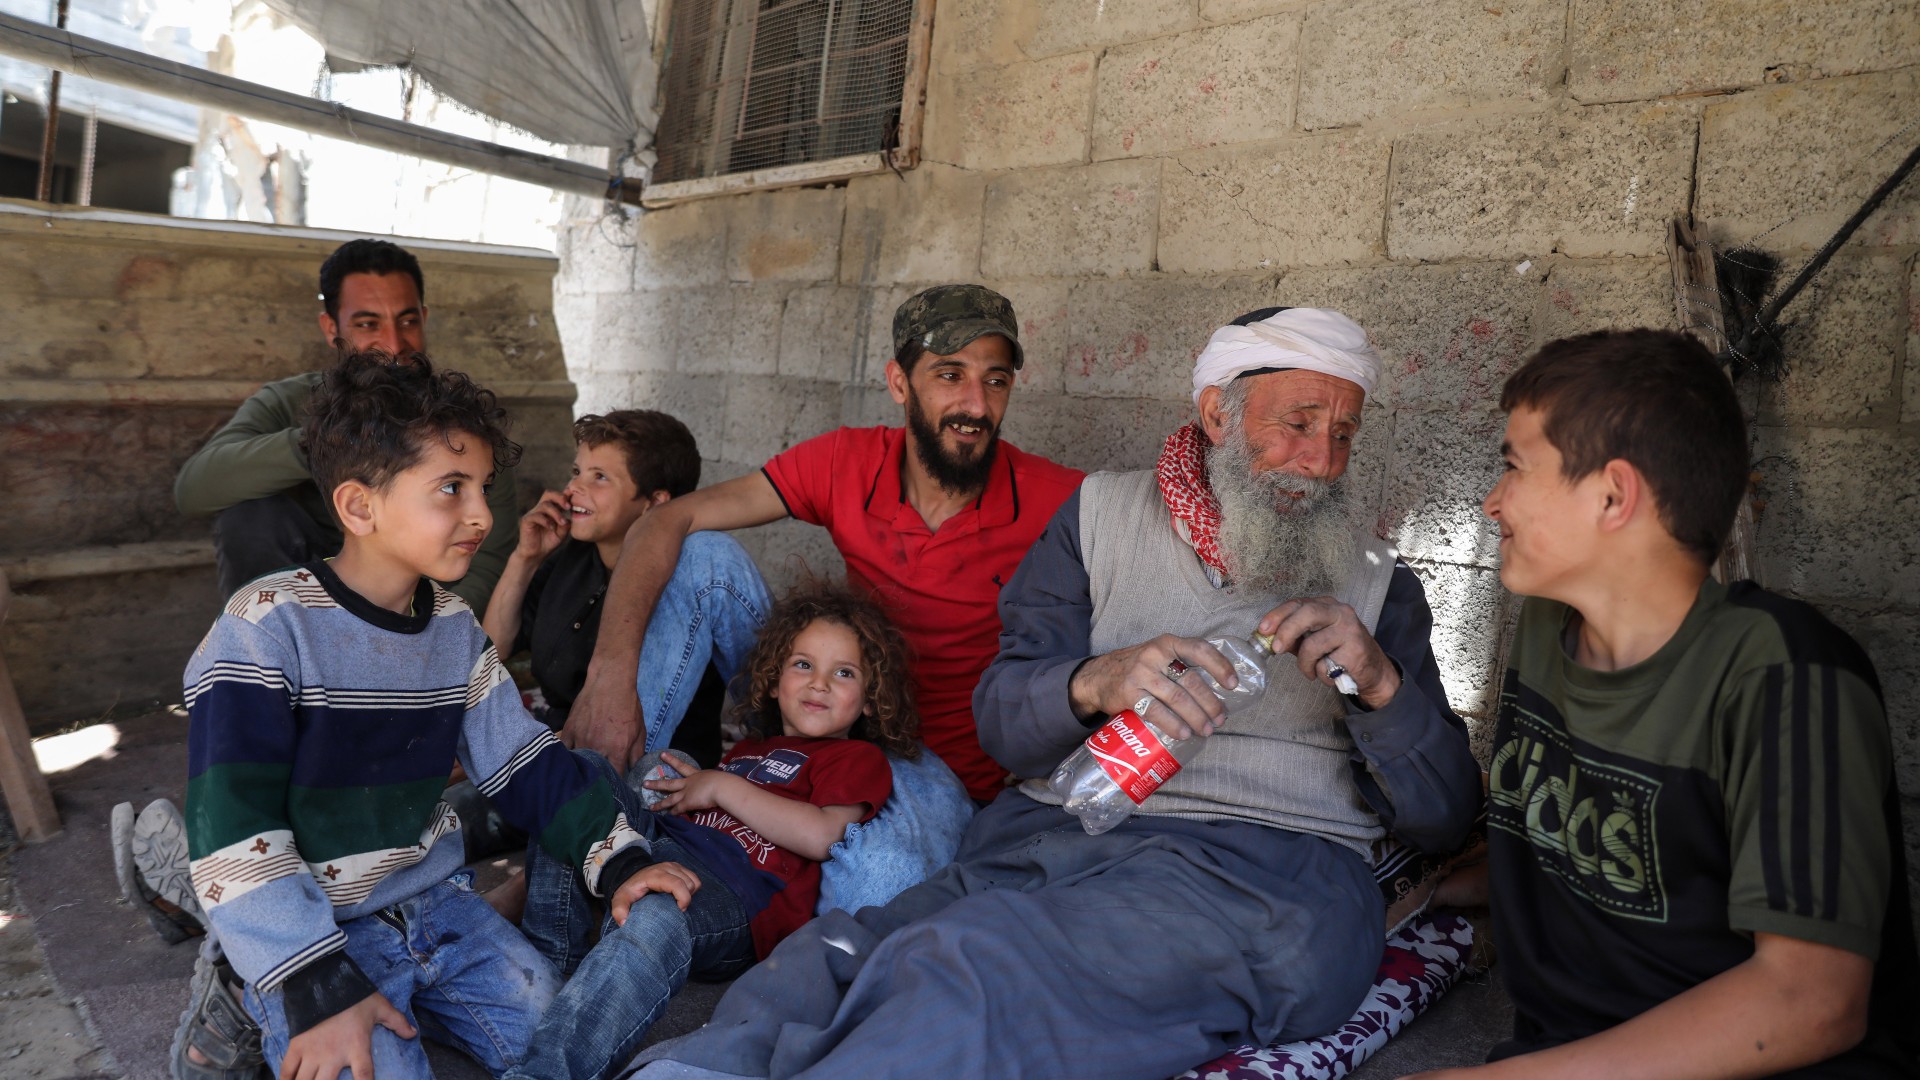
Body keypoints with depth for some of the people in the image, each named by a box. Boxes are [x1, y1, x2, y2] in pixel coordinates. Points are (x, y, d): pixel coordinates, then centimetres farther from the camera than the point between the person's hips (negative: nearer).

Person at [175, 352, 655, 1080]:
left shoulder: (455, 628, 0)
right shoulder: (268, 626, -18)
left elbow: (526, 763, 6)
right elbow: (232, 834, -20)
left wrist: (618, 861, -4)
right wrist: (316, 988, -23)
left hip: (431, 901, 6)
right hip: (313, 929, -5)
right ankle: (252, 1006, 4)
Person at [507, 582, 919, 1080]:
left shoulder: (857, 758, 13)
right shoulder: (749, 749, 34)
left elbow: (820, 837, -7)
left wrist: (724, 787, -2)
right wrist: (686, 784, 14)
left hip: (737, 893, -7)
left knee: (652, 922, -39)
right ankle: (548, 962, -19)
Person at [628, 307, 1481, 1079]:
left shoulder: (1377, 584, 13)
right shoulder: (1103, 514, 12)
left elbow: (1443, 819, 9)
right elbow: (1002, 720, 5)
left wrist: (1379, 682, -10)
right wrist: (1096, 684, -18)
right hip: (1051, 834, 2)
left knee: (957, 976, -31)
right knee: (823, 968, -30)